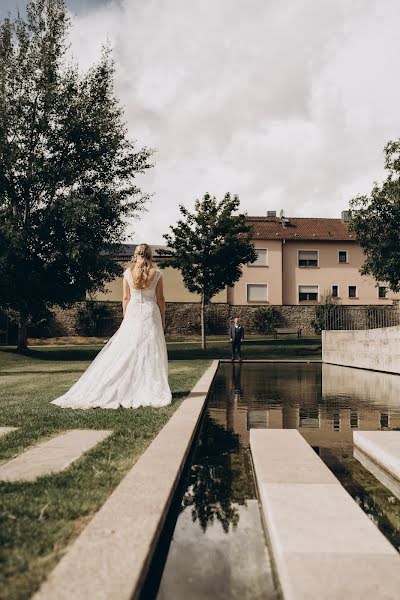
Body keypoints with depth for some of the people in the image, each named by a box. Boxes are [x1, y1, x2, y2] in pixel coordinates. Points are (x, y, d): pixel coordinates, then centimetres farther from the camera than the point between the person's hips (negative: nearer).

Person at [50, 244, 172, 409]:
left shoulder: (128, 273, 1)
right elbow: (160, 299, 0)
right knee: (151, 351, 4)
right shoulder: (157, 273, -2)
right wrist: (163, 319, 10)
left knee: (125, 352, 5)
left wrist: (125, 319, 12)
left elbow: (126, 298, 4)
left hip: (132, 313, 1)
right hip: (151, 314, -1)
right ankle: (151, 390, 6)